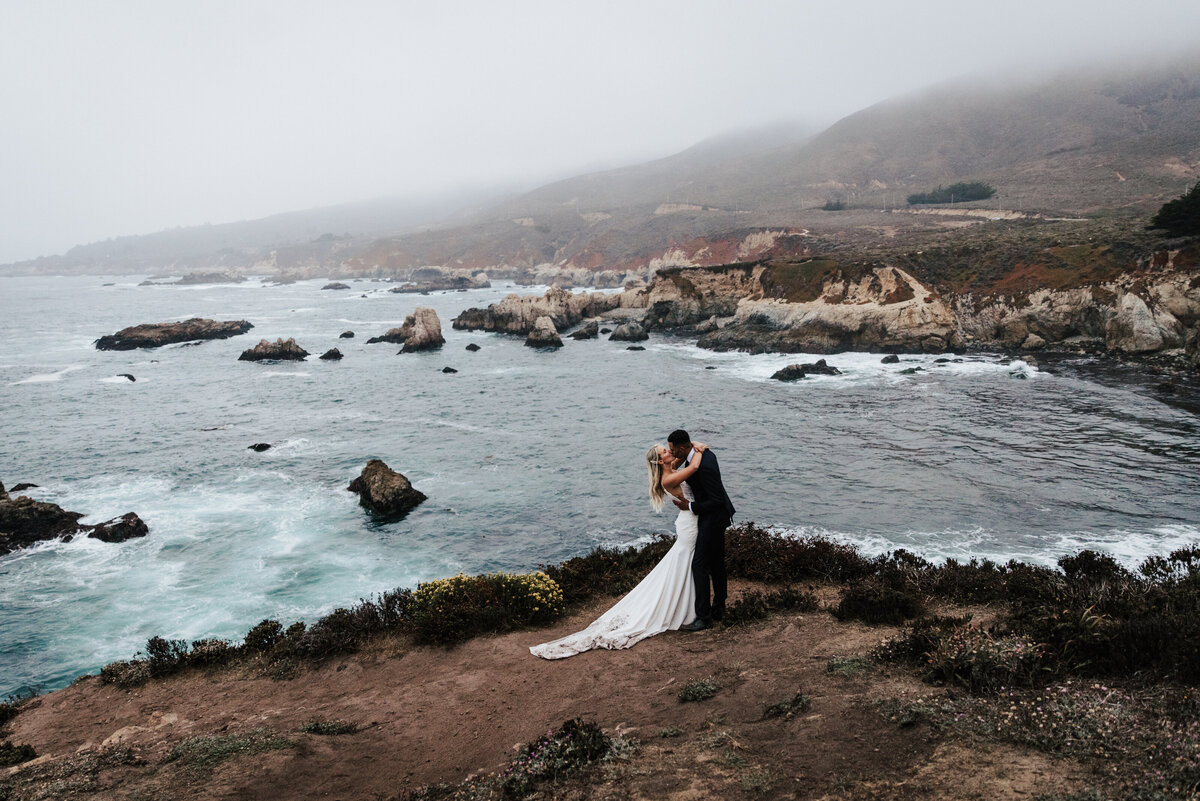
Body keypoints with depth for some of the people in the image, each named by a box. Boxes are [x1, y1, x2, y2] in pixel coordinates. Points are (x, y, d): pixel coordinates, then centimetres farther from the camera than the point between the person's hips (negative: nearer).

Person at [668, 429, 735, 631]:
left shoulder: (704, 467, -31)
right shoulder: (703, 453, -1)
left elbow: (717, 500, -26)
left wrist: (690, 507, -19)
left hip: (713, 518, -10)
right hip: (717, 516, 10)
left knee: (699, 565, -6)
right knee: (716, 562, 19)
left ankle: (704, 617, 0)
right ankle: (718, 608, 31)